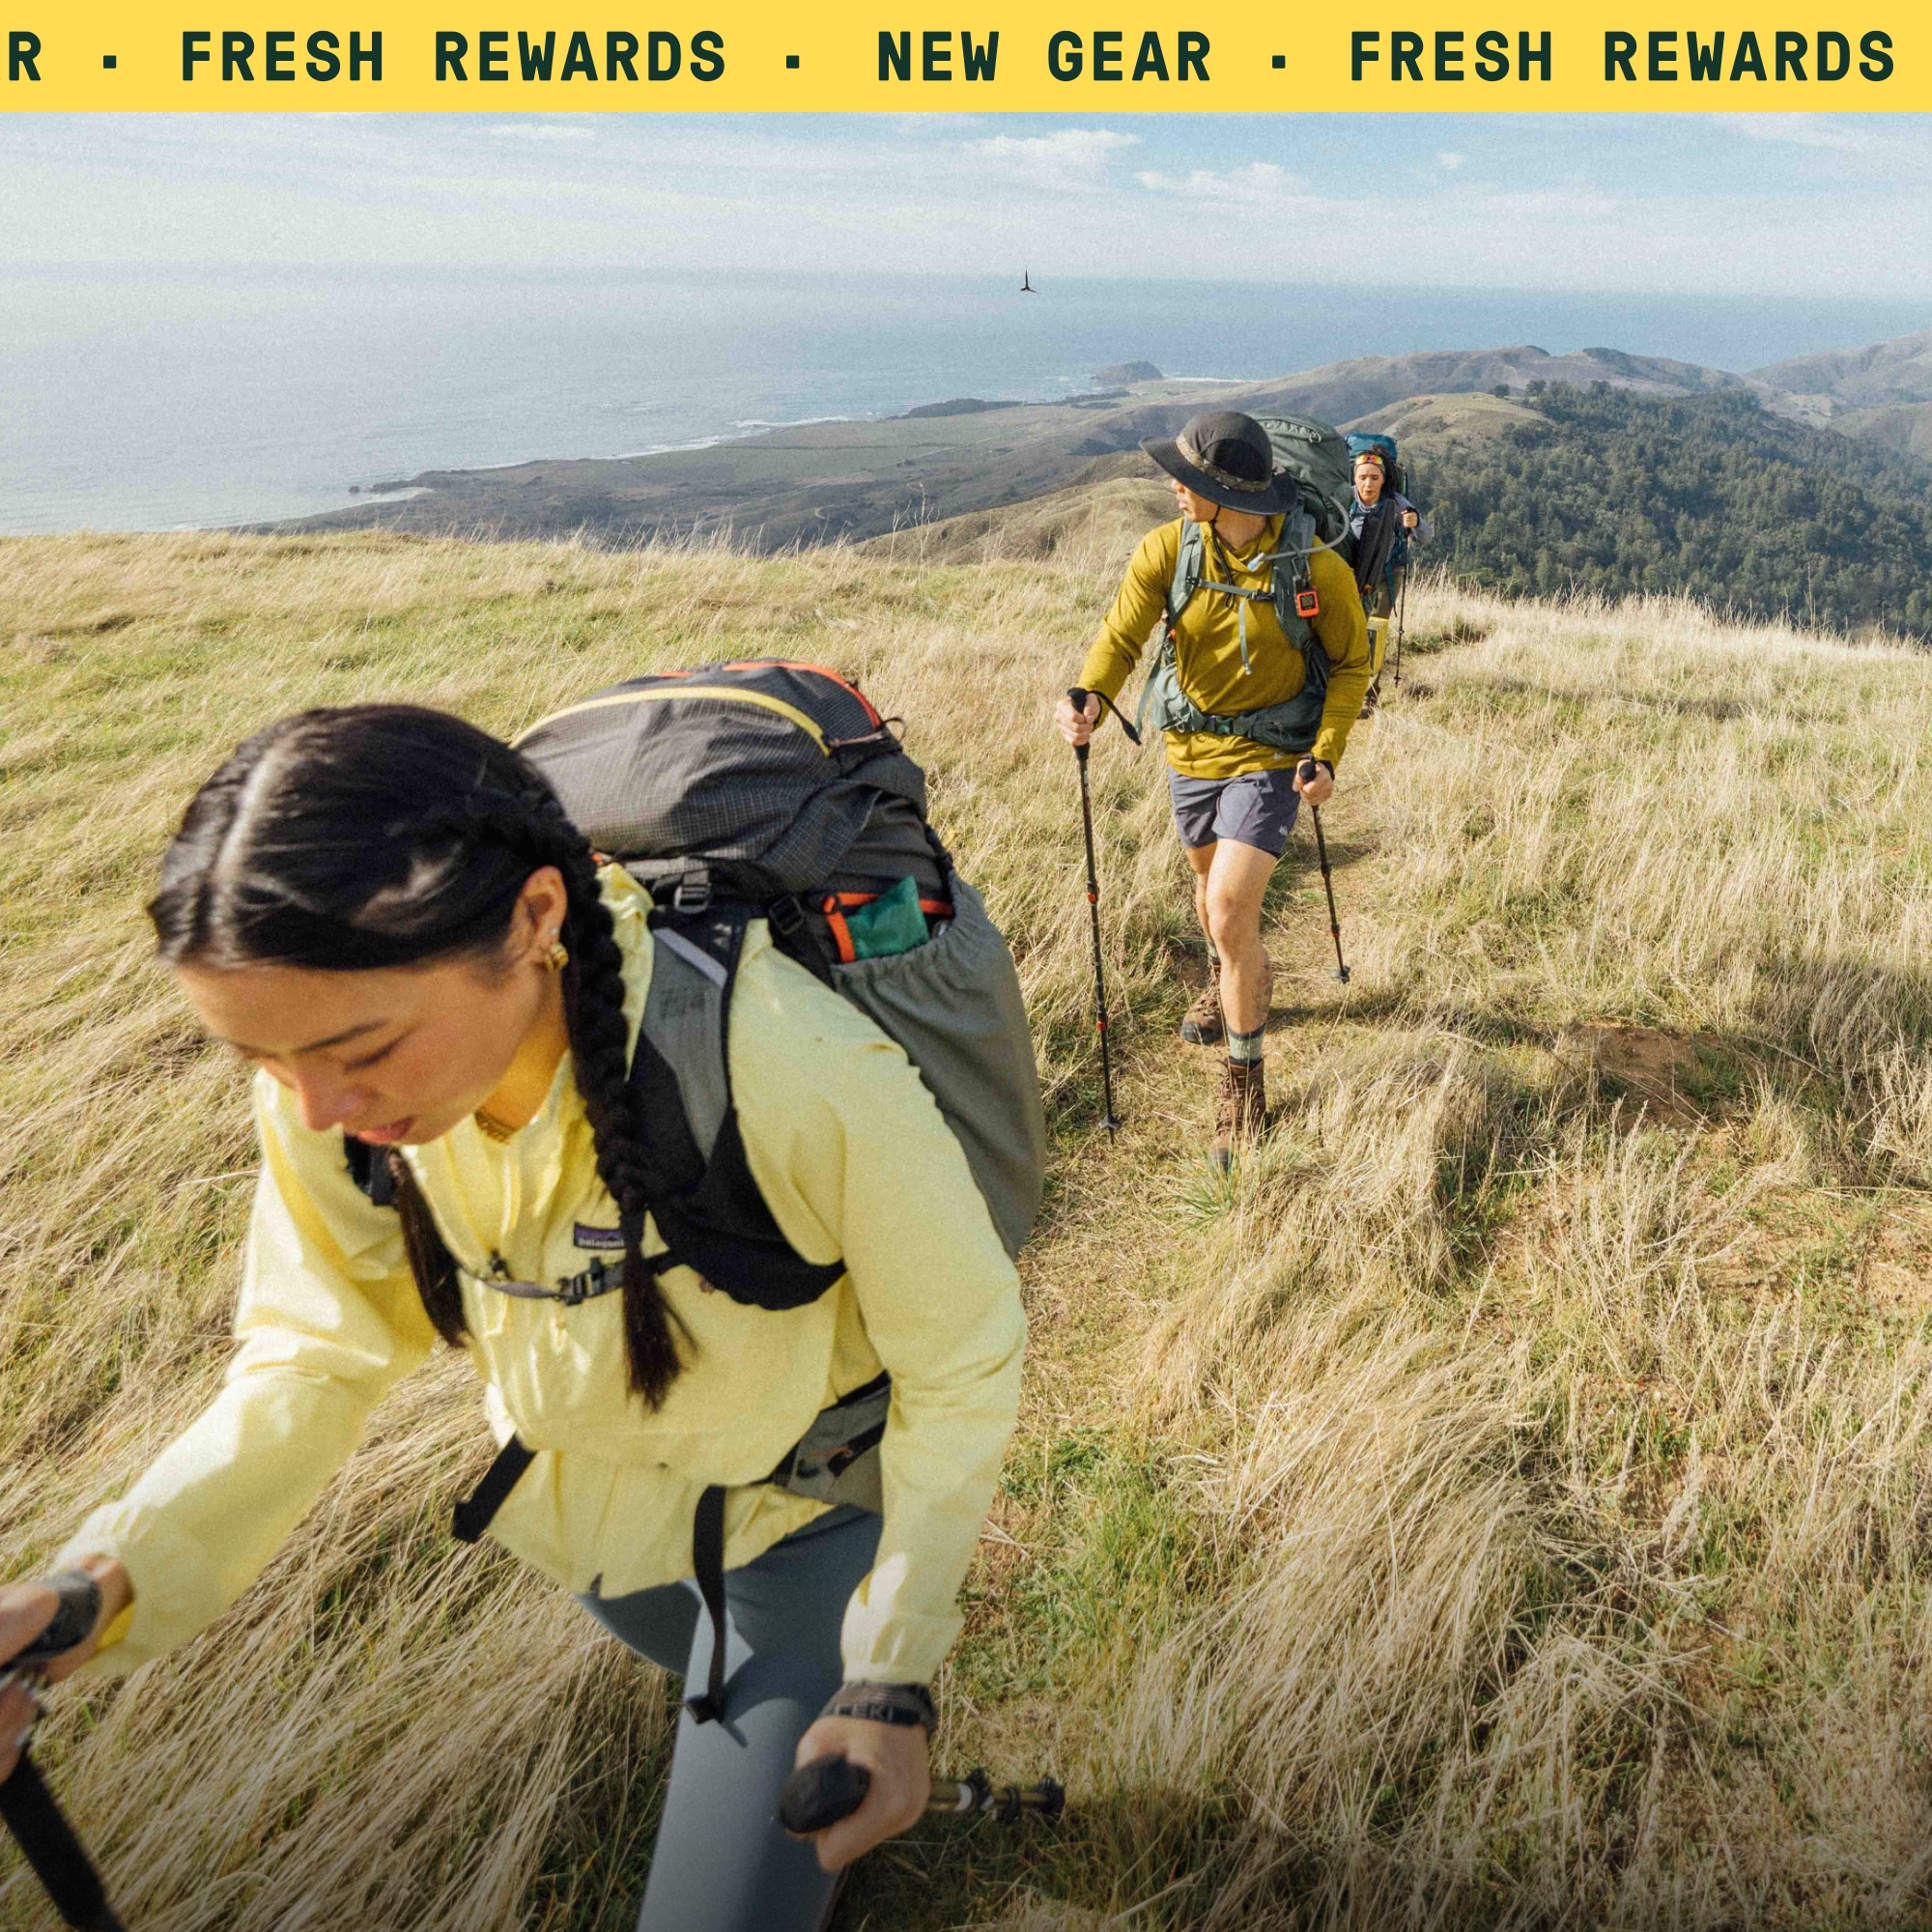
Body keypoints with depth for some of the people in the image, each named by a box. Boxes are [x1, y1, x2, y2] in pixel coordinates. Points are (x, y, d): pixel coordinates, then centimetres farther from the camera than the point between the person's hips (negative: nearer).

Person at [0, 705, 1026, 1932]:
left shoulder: (802, 1073, -40)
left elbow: (962, 1363, -24)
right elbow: (321, 1355, -13)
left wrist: (894, 1681, -19)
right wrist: (106, 1586, -29)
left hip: (800, 1502, -4)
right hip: (586, 1500, 5)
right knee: (715, 1673, 33)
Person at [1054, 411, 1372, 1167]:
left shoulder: (1317, 569, -19)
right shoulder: (1167, 549, -13)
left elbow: (1351, 663, -5)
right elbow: (1121, 635, -17)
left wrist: (1327, 754, -16)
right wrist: (1088, 697, -39)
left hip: (1271, 759, -4)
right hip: (1192, 750, 5)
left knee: (1231, 914, -17)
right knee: (1210, 881, 26)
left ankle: (1245, 1086, 1)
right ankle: (1232, 982, 60)